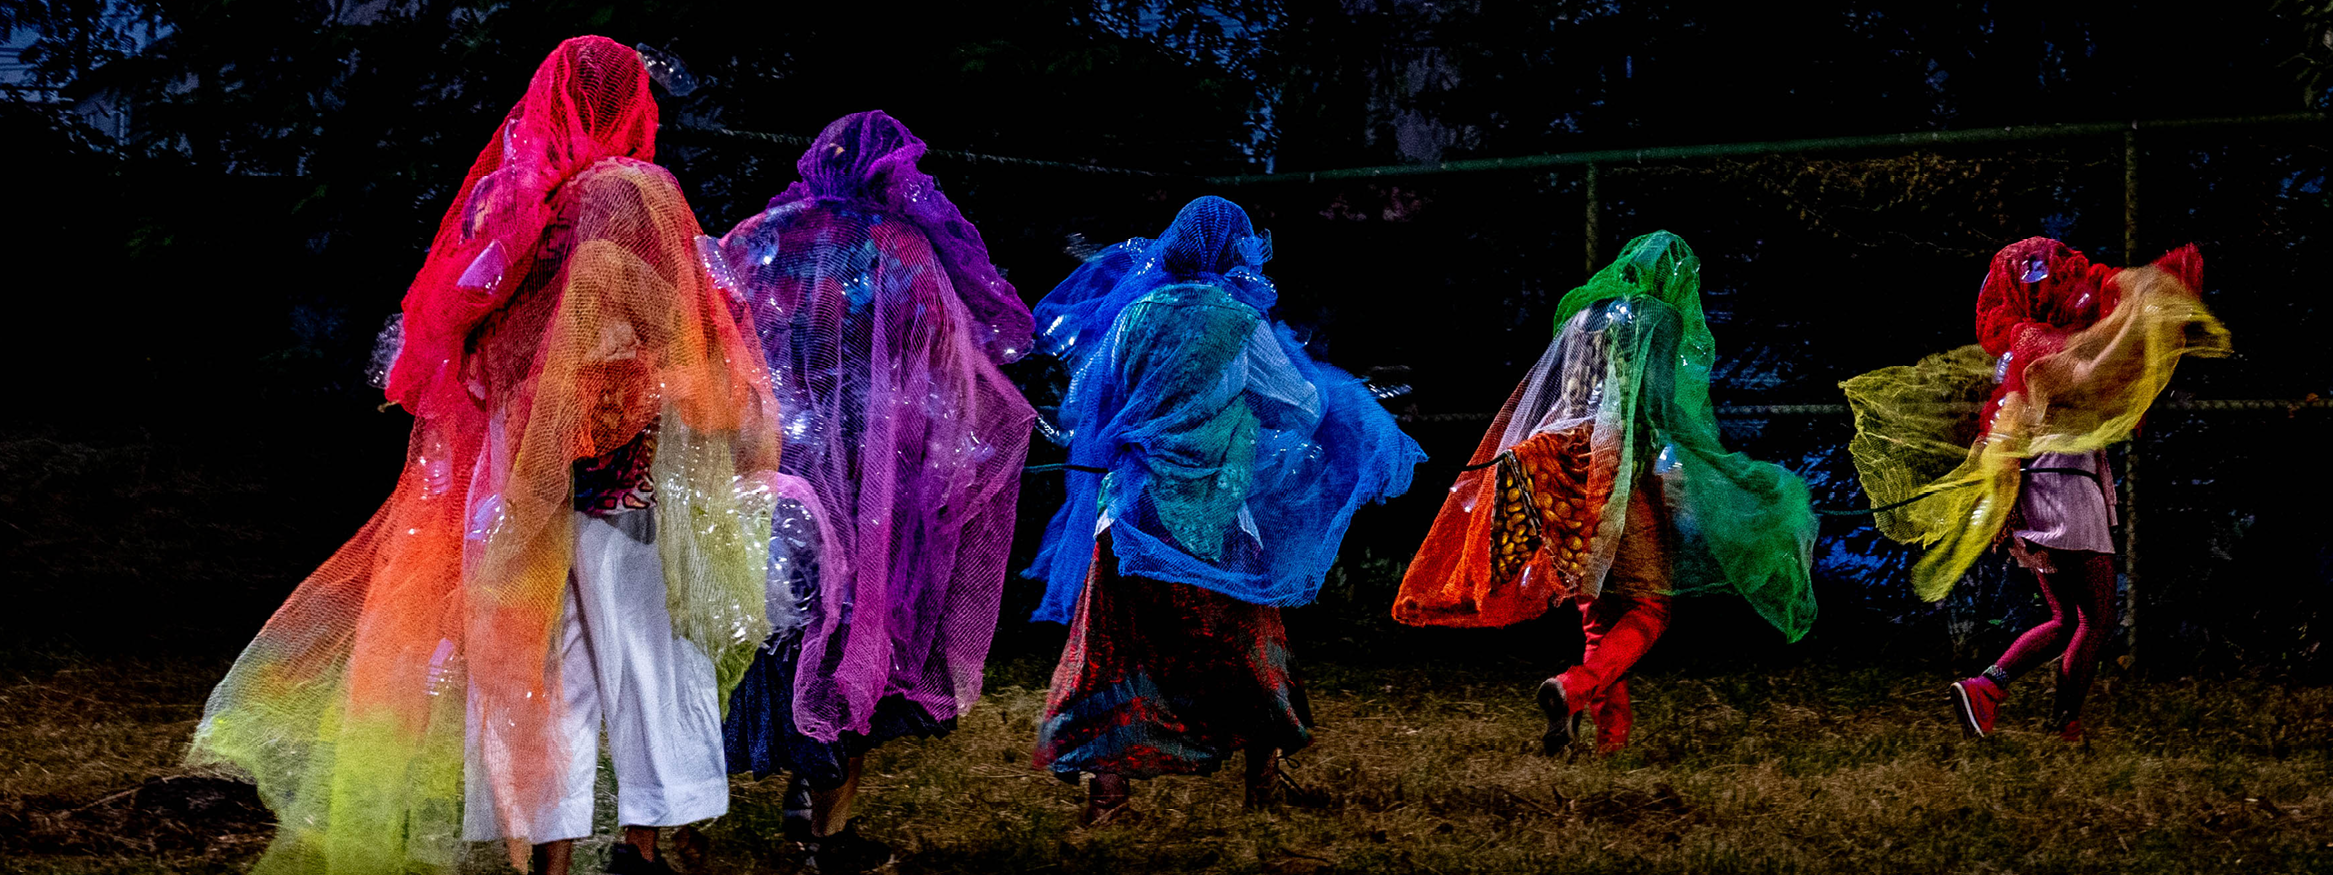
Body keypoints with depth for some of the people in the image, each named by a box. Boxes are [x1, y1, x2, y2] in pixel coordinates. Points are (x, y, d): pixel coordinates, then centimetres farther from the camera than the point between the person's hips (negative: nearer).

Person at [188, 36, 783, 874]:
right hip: (618, 463, -5)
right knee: (641, 642, 4)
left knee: (534, 650, 7)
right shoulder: (630, 192, -6)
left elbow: (452, 343, 15)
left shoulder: (500, 195, 11)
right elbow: (658, 332, -11)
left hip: (511, 472, 5)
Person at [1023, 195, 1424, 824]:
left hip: (1136, 506, 2)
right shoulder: (1238, 323, -7)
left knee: (1119, 641, 4)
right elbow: (1305, 402, 2)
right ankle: (1263, 765, 19)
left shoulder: (1134, 312, 1)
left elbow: (1086, 401, 12)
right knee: (1240, 637, 14)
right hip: (1215, 512, -2)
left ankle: (1107, 786, -3)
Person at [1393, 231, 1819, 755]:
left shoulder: (1583, 315, 17)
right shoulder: (1662, 321, -2)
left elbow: (1542, 401, 18)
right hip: (1625, 468, -7)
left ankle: (1611, 730, 11)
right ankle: (1572, 689, -24)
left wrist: (1523, 459, 24)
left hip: (1570, 467, 7)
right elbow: (1663, 406, -11)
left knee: (1597, 608, 14)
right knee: (1647, 608, -3)